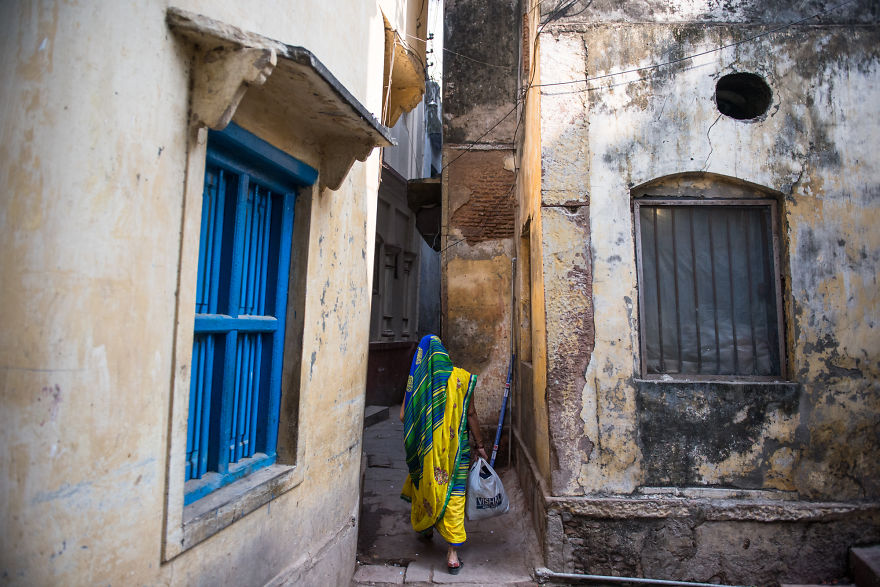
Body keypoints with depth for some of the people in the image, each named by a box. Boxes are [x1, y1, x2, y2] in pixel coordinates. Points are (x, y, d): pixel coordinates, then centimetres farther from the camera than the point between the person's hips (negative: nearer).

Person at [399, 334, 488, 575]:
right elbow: (471, 415, -3)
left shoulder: (416, 379, -6)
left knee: (424, 484, 24)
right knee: (453, 494, 7)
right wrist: (480, 445, 8)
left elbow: (404, 415, -5)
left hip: (425, 447, 1)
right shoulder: (462, 377, -6)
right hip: (456, 447, -1)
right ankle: (452, 554, 9)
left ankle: (425, 527, 45)